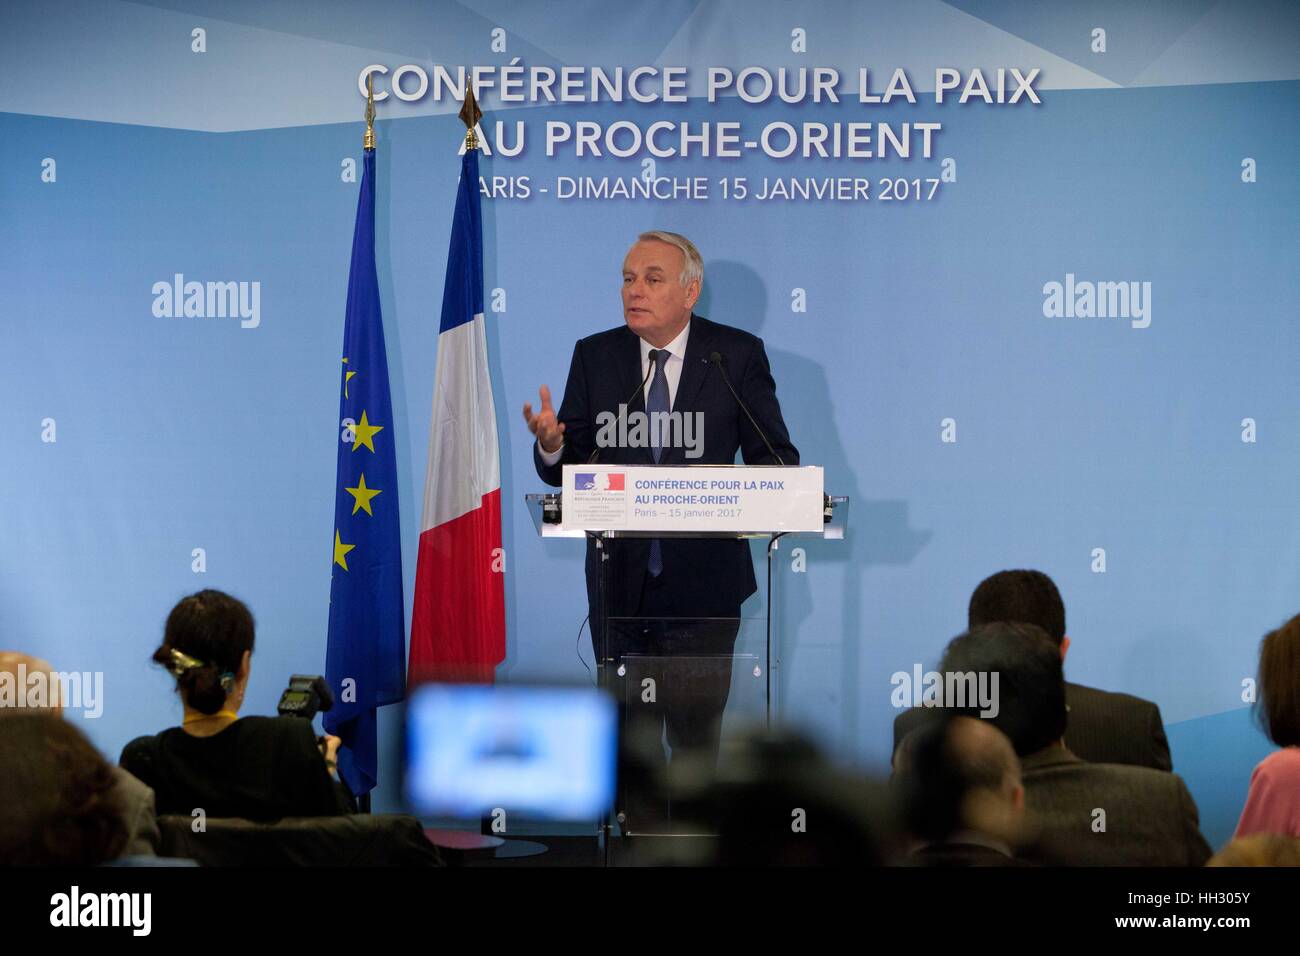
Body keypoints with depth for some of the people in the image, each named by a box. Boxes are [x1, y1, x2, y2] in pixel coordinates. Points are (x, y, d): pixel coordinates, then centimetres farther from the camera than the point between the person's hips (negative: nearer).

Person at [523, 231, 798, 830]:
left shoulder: (738, 355, 0)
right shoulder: (595, 356, 5)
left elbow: (776, 458, -1)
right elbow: (566, 468, 2)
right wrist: (551, 444, -21)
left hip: (703, 577, -2)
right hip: (620, 574, 2)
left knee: (696, 730, 5)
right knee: (631, 731, 8)